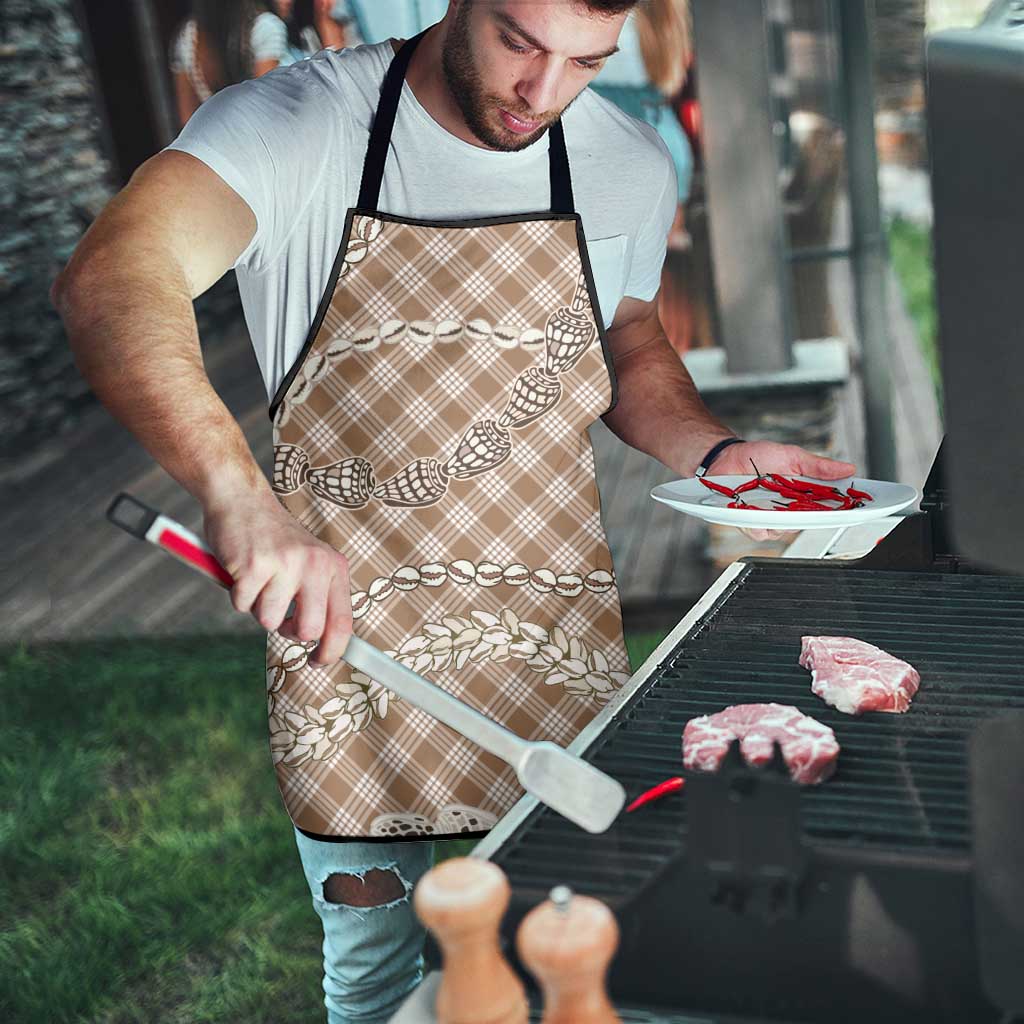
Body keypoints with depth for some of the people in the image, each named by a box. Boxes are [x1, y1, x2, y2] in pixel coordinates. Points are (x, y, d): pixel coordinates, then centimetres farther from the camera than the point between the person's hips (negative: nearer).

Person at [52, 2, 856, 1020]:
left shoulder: (630, 164, -1)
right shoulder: (294, 124, -15)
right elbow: (109, 281, -32)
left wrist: (717, 453, -4)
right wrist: (238, 493, -48)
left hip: (556, 644, 3)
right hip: (345, 631, -2)